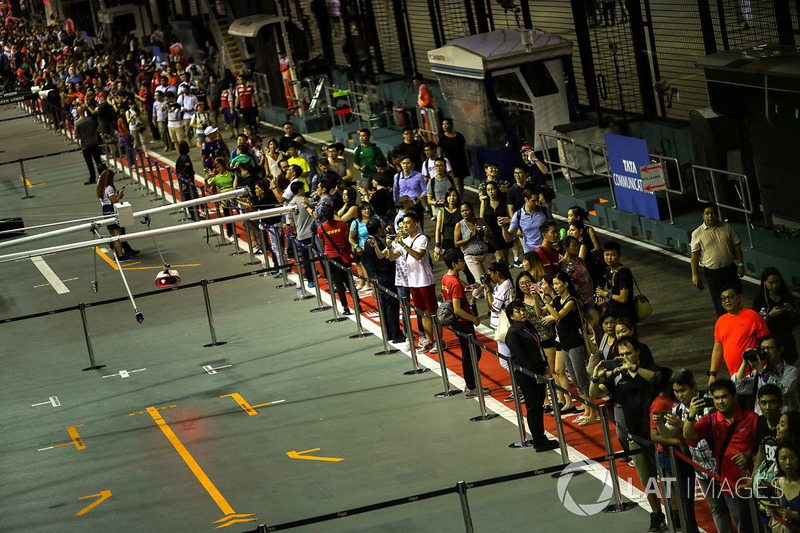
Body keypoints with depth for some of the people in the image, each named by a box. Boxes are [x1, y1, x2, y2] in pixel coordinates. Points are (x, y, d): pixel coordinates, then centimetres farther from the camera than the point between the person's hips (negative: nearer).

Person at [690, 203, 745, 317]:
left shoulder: (727, 227, 1)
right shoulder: (697, 234, -4)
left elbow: (736, 246, 5)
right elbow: (695, 255, -3)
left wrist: (740, 264, -2)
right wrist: (695, 274, -7)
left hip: (730, 268, 2)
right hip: (712, 272, -2)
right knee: (719, 302, 2)